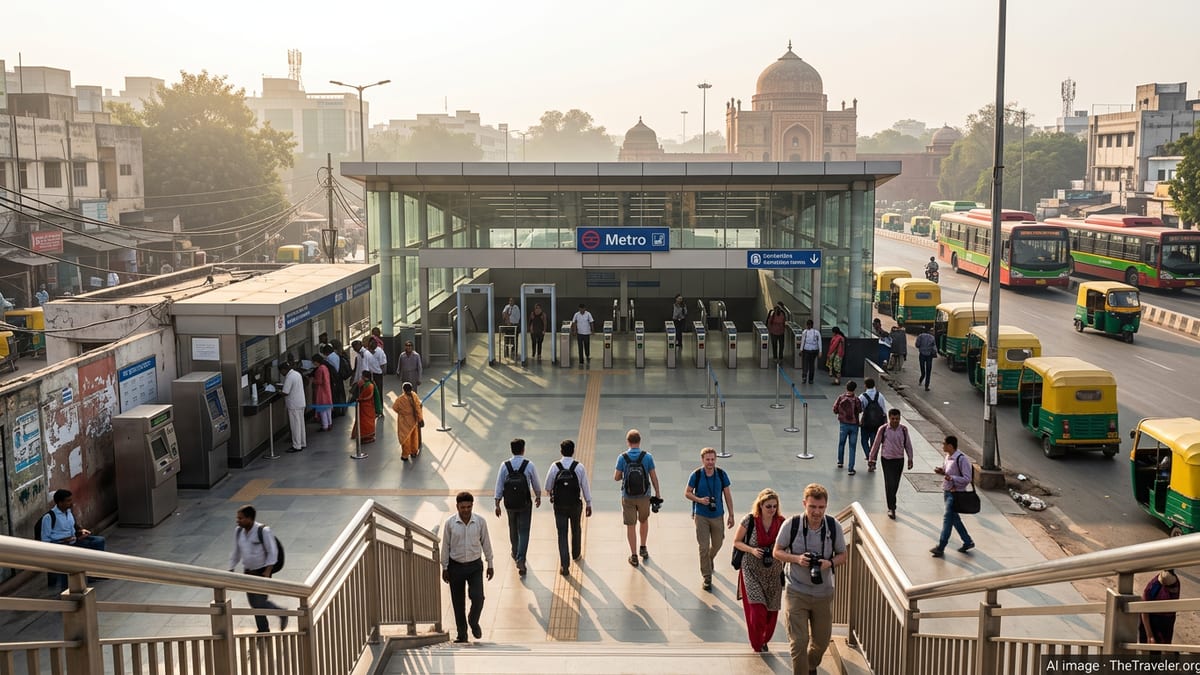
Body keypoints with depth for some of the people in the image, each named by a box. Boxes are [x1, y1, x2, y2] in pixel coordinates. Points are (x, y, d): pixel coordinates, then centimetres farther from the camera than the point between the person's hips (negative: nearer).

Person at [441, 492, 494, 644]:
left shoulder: (480, 522, -5)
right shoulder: (450, 523, -7)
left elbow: (486, 543, 4)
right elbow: (445, 545, 0)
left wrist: (490, 564, 7)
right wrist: (445, 568, 2)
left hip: (475, 566, 0)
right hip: (456, 566, 0)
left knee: (478, 598, -13)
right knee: (458, 603, 7)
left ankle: (474, 622, 17)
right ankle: (461, 634, 21)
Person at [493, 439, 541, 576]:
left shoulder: (505, 465, -8)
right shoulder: (529, 465, -12)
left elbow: (499, 485, -5)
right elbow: (535, 484, -1)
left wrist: (497, 504, 2)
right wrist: (538, 497, 18)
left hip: (510, 503, 3)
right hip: (525, 503, -3)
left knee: (513, 529, 23)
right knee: (523, 531, 2)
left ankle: (515, 553, 41)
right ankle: (520, 559, -12)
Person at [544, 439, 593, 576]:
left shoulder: (555, 467, -10)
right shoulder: (579, 467, -11)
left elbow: (548, 485, 0)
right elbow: (585, 486, -6)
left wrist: (550, 495, 22)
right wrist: (588, 504, 5)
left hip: (559, 505, -1)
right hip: (575, 505, 1)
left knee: (562, 534, 3)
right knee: (576, 530, 24)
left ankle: (564, 565, -6)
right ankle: (576, 554, 45)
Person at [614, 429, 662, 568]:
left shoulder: (622, 457, -11)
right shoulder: (647, 457, -9)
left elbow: (616, 477, -6)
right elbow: (653, 477, -4)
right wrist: (657, 493, 8)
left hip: (628, 497, -1)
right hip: (644, 496, 1)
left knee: (631, 526, 7)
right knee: (644, 520, 25)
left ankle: (634, 556, 12)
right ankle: (643, 548, 31)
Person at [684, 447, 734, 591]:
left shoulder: (721, 474, -6)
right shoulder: (696, 475, -11)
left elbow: (727, 495, 2)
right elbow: (687, 493, -2)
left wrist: (731, 515, 2)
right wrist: (699, 500, -20)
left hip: (718, 515, 3)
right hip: (701, 516, -2)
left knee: (717, 544, 16)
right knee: (704, 547, -4)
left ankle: (709, 560, 49)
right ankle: (707, 578, 6)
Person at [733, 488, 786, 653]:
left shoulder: (781, 522, -6)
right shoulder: (749, 520, -12)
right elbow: (737, 542, -2)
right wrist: (752, 550, -19)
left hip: (774, 572, 3)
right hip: (752, 570, -3)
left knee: (771, 610, 10)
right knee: (757, 608, -9)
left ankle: (764, 640, 34)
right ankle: (757, 644, 12)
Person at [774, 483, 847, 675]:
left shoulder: (834, 527, -8)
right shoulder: (791, 525, -13)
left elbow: (842, 555, 4)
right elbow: (777, 551, -2)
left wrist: (829, 563, -19)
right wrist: (797, 559, -21)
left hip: (824, 593, 3)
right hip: (797, 593, -3)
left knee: (822, 640, 18)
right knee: (798, 642, -9)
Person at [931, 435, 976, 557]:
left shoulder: (961, 459, -21)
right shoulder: (948, 457, 6)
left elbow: (967, 479, -20)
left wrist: (951, 478, -31)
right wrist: (941, 471, 1)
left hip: (955, 493, -9)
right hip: (947, 491, 9)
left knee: (947, 518, -7)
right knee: (954, 518, 17)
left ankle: (941, 547, -2)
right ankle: (968, 541, 31)